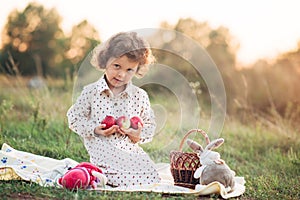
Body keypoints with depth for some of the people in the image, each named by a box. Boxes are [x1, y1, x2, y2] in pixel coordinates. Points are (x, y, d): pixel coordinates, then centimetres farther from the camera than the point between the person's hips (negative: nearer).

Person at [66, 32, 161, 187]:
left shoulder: (140, 96, 5)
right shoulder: (91, 92, 0)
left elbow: (150, 124, 14)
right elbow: (74, 118, 6)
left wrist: (139, 134, -8)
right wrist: (94, 129, -10)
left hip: (131, 151, 5)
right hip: (103, 152, -4)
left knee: (152, 179, -12)